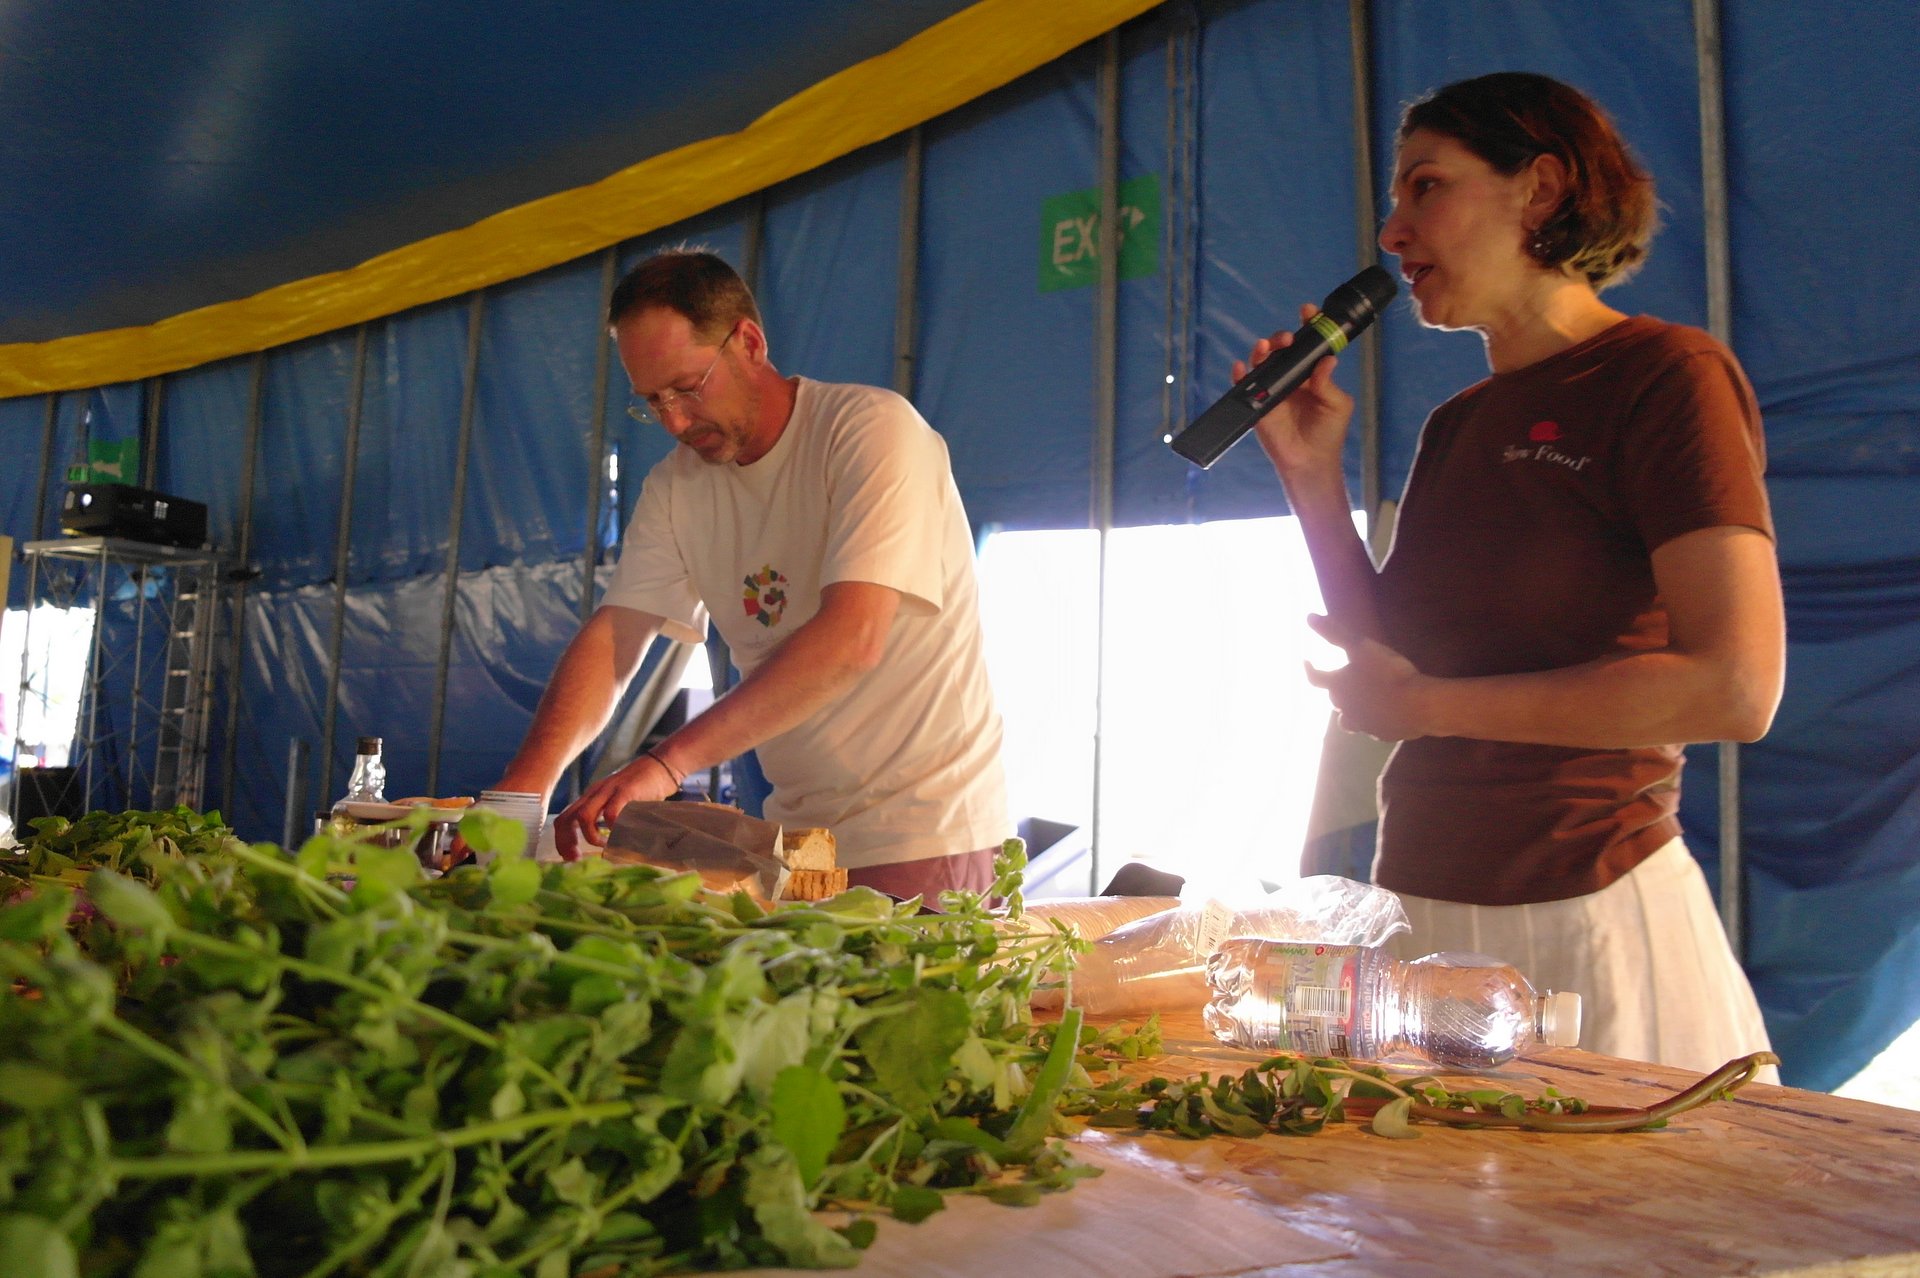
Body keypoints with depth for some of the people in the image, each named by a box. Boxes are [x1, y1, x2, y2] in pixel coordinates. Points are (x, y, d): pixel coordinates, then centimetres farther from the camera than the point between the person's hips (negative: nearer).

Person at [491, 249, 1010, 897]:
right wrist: (521, 789, -19)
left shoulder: (874, 429, -16)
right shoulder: (675, 486, 5)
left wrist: (667, 761, -33)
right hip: (799, 829, 6)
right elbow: (612, 637, -2)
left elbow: (852, 640, -27)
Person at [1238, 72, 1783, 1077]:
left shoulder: (1667, 375, -9)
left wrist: (1427, 705, -14)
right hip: (1422, 900, 7)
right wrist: (1313, 476, 4)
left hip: (1585, 913, -6)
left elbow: (1736, 687, -18)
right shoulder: (1458, 426, 13)